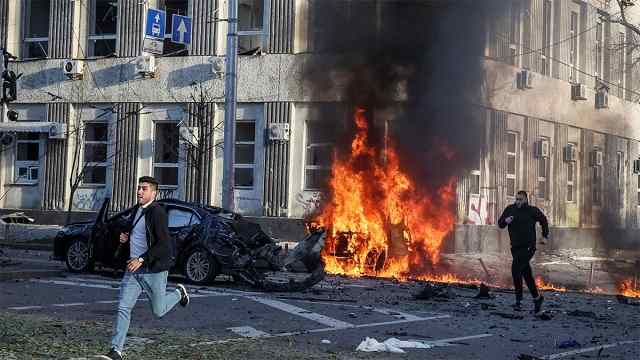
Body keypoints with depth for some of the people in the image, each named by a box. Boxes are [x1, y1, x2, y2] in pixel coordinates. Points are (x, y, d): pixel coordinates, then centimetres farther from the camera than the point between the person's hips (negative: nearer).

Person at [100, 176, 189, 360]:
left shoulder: (157, 212, -15)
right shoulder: (136, 210, 11)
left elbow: (163, 244, -21)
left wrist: (141, 259, -24)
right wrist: (125, 239, 5)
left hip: (154, 270, -7)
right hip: (133, 269, 7)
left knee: (158, 311, 7)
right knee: (123, 307, -4)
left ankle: (179, 293, 36)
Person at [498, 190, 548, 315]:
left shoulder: (532, 211, -4)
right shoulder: (510, 209, 4)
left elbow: (543, 220, 14)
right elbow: (500, 224, 6)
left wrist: (545, 235, 18)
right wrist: (505, 221, -15)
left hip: (528, 247, -5)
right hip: (515, 247, 5)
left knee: (516, 269, -21)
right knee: (527, 274, 12)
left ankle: (518, 300, -16)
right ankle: (537, 298, 28)